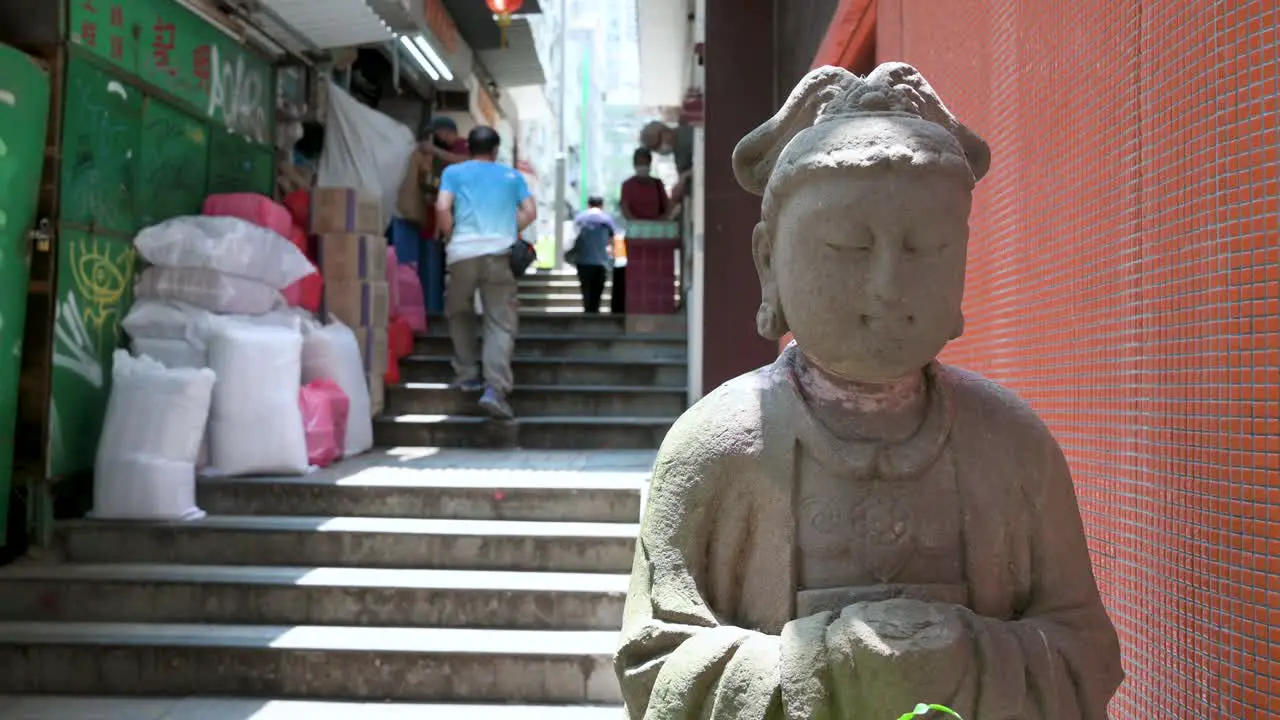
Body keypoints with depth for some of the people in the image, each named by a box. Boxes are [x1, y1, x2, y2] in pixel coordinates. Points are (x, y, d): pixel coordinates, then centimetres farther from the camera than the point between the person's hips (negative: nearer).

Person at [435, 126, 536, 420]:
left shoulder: (453, 172, 14)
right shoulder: (512, 175, 19)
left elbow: (442, 208, -1)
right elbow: (530, 213, 10)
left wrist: (450, 237, 12)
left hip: (462, 252, 0)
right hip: (498, 253, 0)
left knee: (459, 314, 23)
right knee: (501, 322, -3)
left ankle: (466, 375, 21)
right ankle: (494, 388, -18)